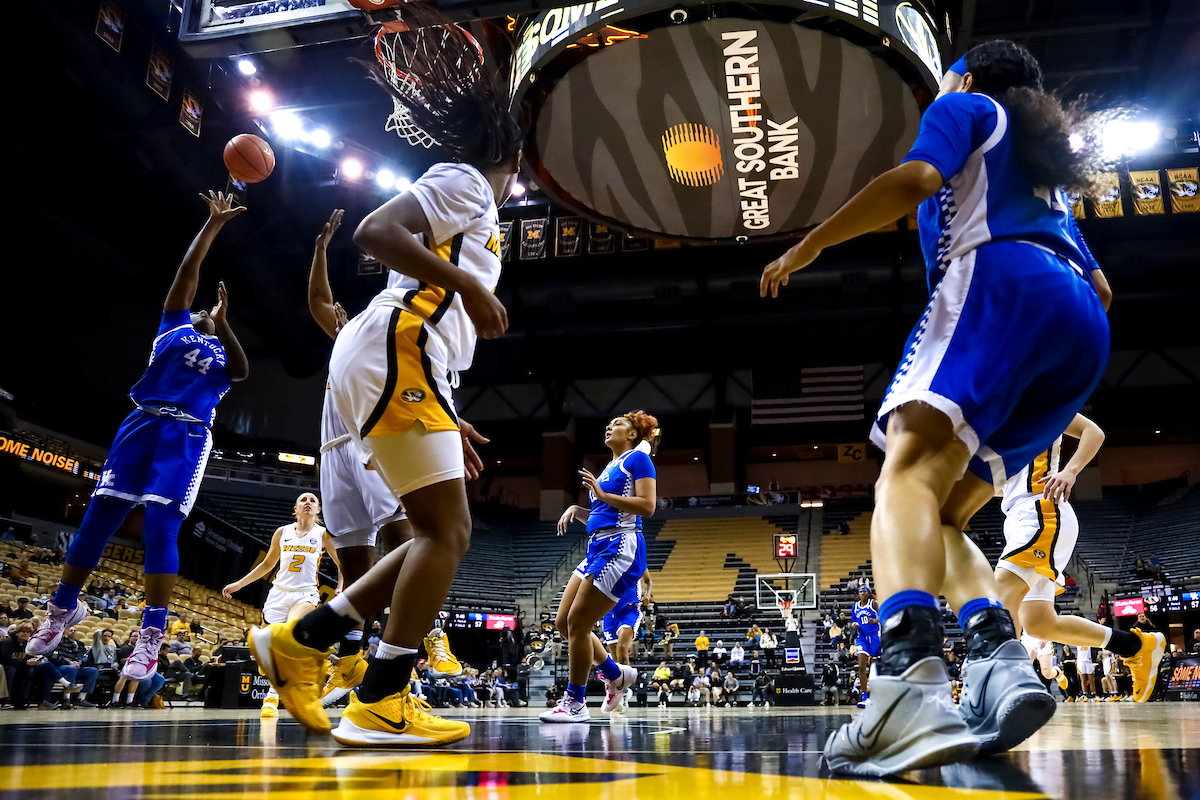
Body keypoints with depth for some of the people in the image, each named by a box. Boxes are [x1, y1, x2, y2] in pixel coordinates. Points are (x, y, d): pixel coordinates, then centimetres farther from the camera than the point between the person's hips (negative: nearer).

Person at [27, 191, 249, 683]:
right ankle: (63, 607, 19)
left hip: (188, 436, -1)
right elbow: (188, 270, 13)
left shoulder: (223, 355, 20)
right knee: (99, 516, 0)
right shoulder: (174, 325, 21)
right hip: (143, 424, 2)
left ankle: (151, 636, -15)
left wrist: (224, 324, -13)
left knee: (160, 526, -15)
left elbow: (243, 372, -5)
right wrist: (213, 224, 9)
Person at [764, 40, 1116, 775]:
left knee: (908, 473, -26)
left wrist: (808, 245, 1)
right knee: (941, 515, 7)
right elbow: (1100, 287, 36)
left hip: (999, 279, -8)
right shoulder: (1048, 170, 39)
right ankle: (1002, 662, -19)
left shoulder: (969, 107, 20)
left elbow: (918, 177, -4)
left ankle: (912, 683, -51)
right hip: (1083, 330, 8)